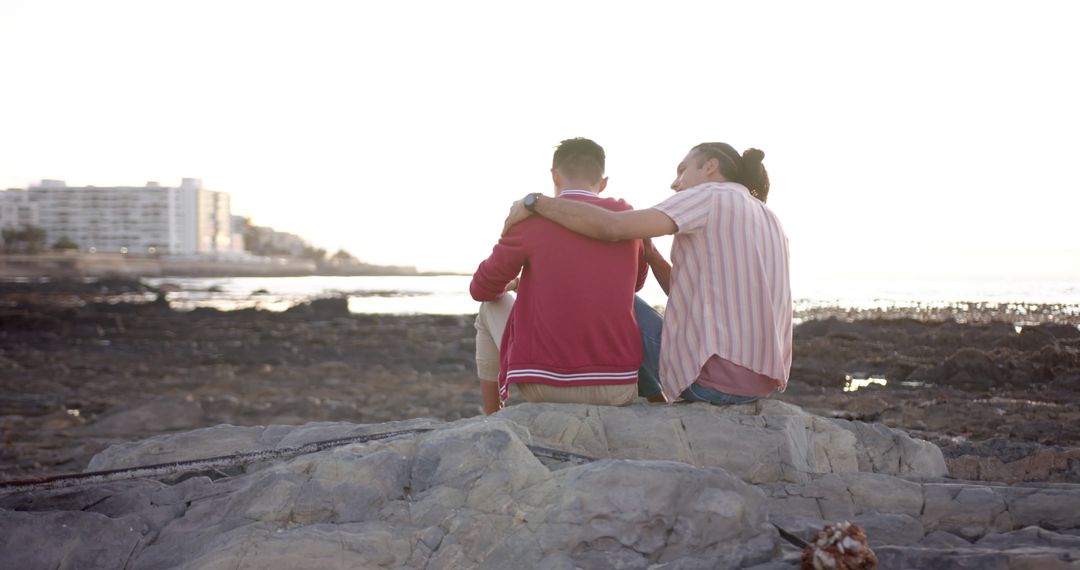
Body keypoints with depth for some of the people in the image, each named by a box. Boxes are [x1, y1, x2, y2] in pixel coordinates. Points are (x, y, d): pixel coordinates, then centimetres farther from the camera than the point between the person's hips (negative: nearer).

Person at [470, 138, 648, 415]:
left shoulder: (531, 217, -4)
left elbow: (483, 289, 7)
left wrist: (513, 284, 32)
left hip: (544, 384, -2)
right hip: (617, 388, 2)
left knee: (492, 307, 27)